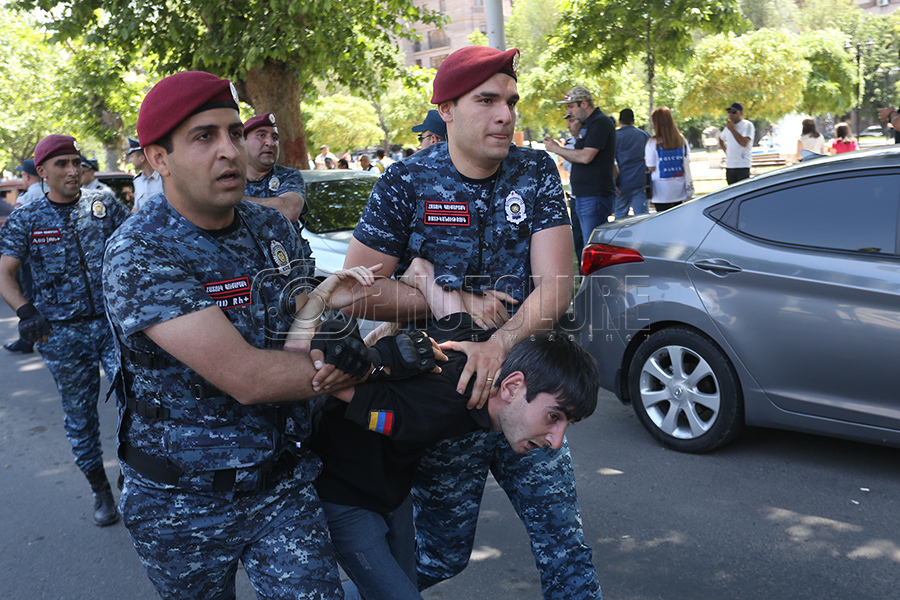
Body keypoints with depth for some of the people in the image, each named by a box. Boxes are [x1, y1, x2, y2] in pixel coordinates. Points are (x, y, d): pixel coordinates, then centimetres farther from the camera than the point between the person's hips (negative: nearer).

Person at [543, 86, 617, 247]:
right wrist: (557, 148, 6)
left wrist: (556, 149, -9)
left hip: (595, 197, -10)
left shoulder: (600, 123, -11)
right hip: (583, 196, 10)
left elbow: (585, 157, -20)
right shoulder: (586, 125, 20)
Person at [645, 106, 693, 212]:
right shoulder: (682, 140, 4)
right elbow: (687, 163, 7)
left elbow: (651, 168, -9)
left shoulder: (653, 143, -11)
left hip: (662, 194, -4)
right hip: (679, 191, 4)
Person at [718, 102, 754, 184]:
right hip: (729, 165, 7)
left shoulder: (747, 125, -5)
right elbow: (721, 139, 35)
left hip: (742, 166, -7)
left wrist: (732, 129, -16)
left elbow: (744, 143, -21)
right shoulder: (728, 126, 15)